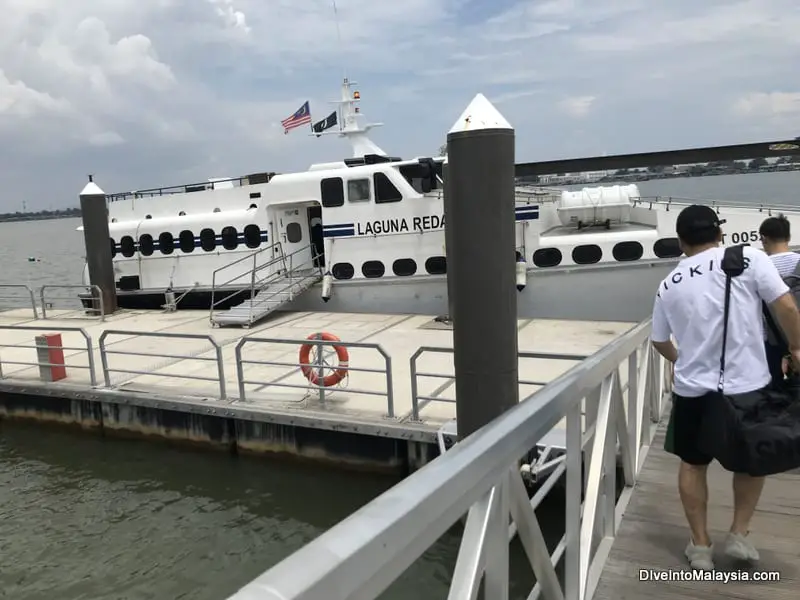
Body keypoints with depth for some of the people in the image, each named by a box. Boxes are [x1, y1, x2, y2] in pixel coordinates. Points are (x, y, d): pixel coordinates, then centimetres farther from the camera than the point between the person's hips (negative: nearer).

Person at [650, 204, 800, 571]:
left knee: (692, 464, 19)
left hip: (692, 390, 2)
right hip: (748, 386, -1)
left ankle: (700, 546, 26)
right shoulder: (749, 258, -7)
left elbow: (659, 341, 15)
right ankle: (739, 535, 26)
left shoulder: (669, 285, 4)